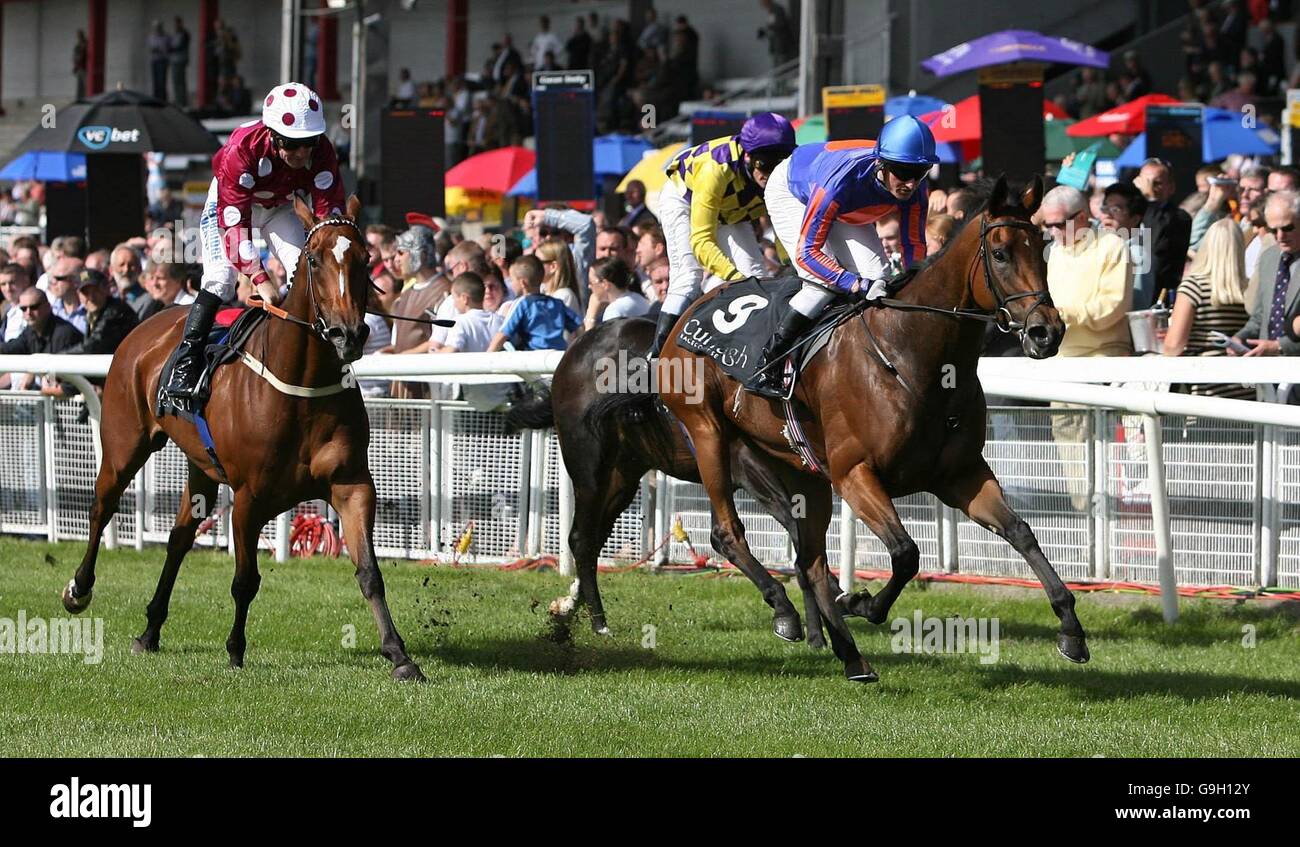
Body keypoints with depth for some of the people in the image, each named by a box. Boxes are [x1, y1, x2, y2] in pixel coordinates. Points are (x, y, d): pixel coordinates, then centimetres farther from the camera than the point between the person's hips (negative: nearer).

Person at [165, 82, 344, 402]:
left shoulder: (321, 152, -30)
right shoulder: (242, 149, -40)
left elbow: (328, 213, -26)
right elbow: (233, 220, -40)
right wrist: (260, 279, -47)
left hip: (280, 205, 4)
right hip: (230, 202, -4)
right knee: (220, 277, -21)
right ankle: (185, 362, -18)